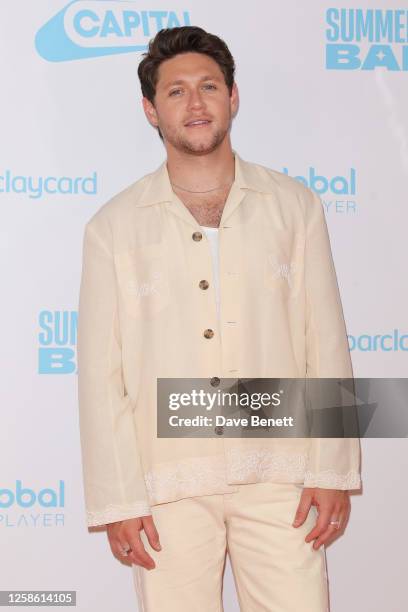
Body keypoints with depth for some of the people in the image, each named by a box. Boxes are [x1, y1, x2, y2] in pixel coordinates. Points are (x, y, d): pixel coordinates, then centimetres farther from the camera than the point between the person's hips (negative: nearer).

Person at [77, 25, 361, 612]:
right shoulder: (114, 226, 2)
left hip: (278, 475, 1)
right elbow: (101, 373, 0)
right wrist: (117, 500, -3)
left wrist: (332, 471, -1)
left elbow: (327, 346, 4)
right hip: (168, 485, 0)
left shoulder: (293, 205, 5)